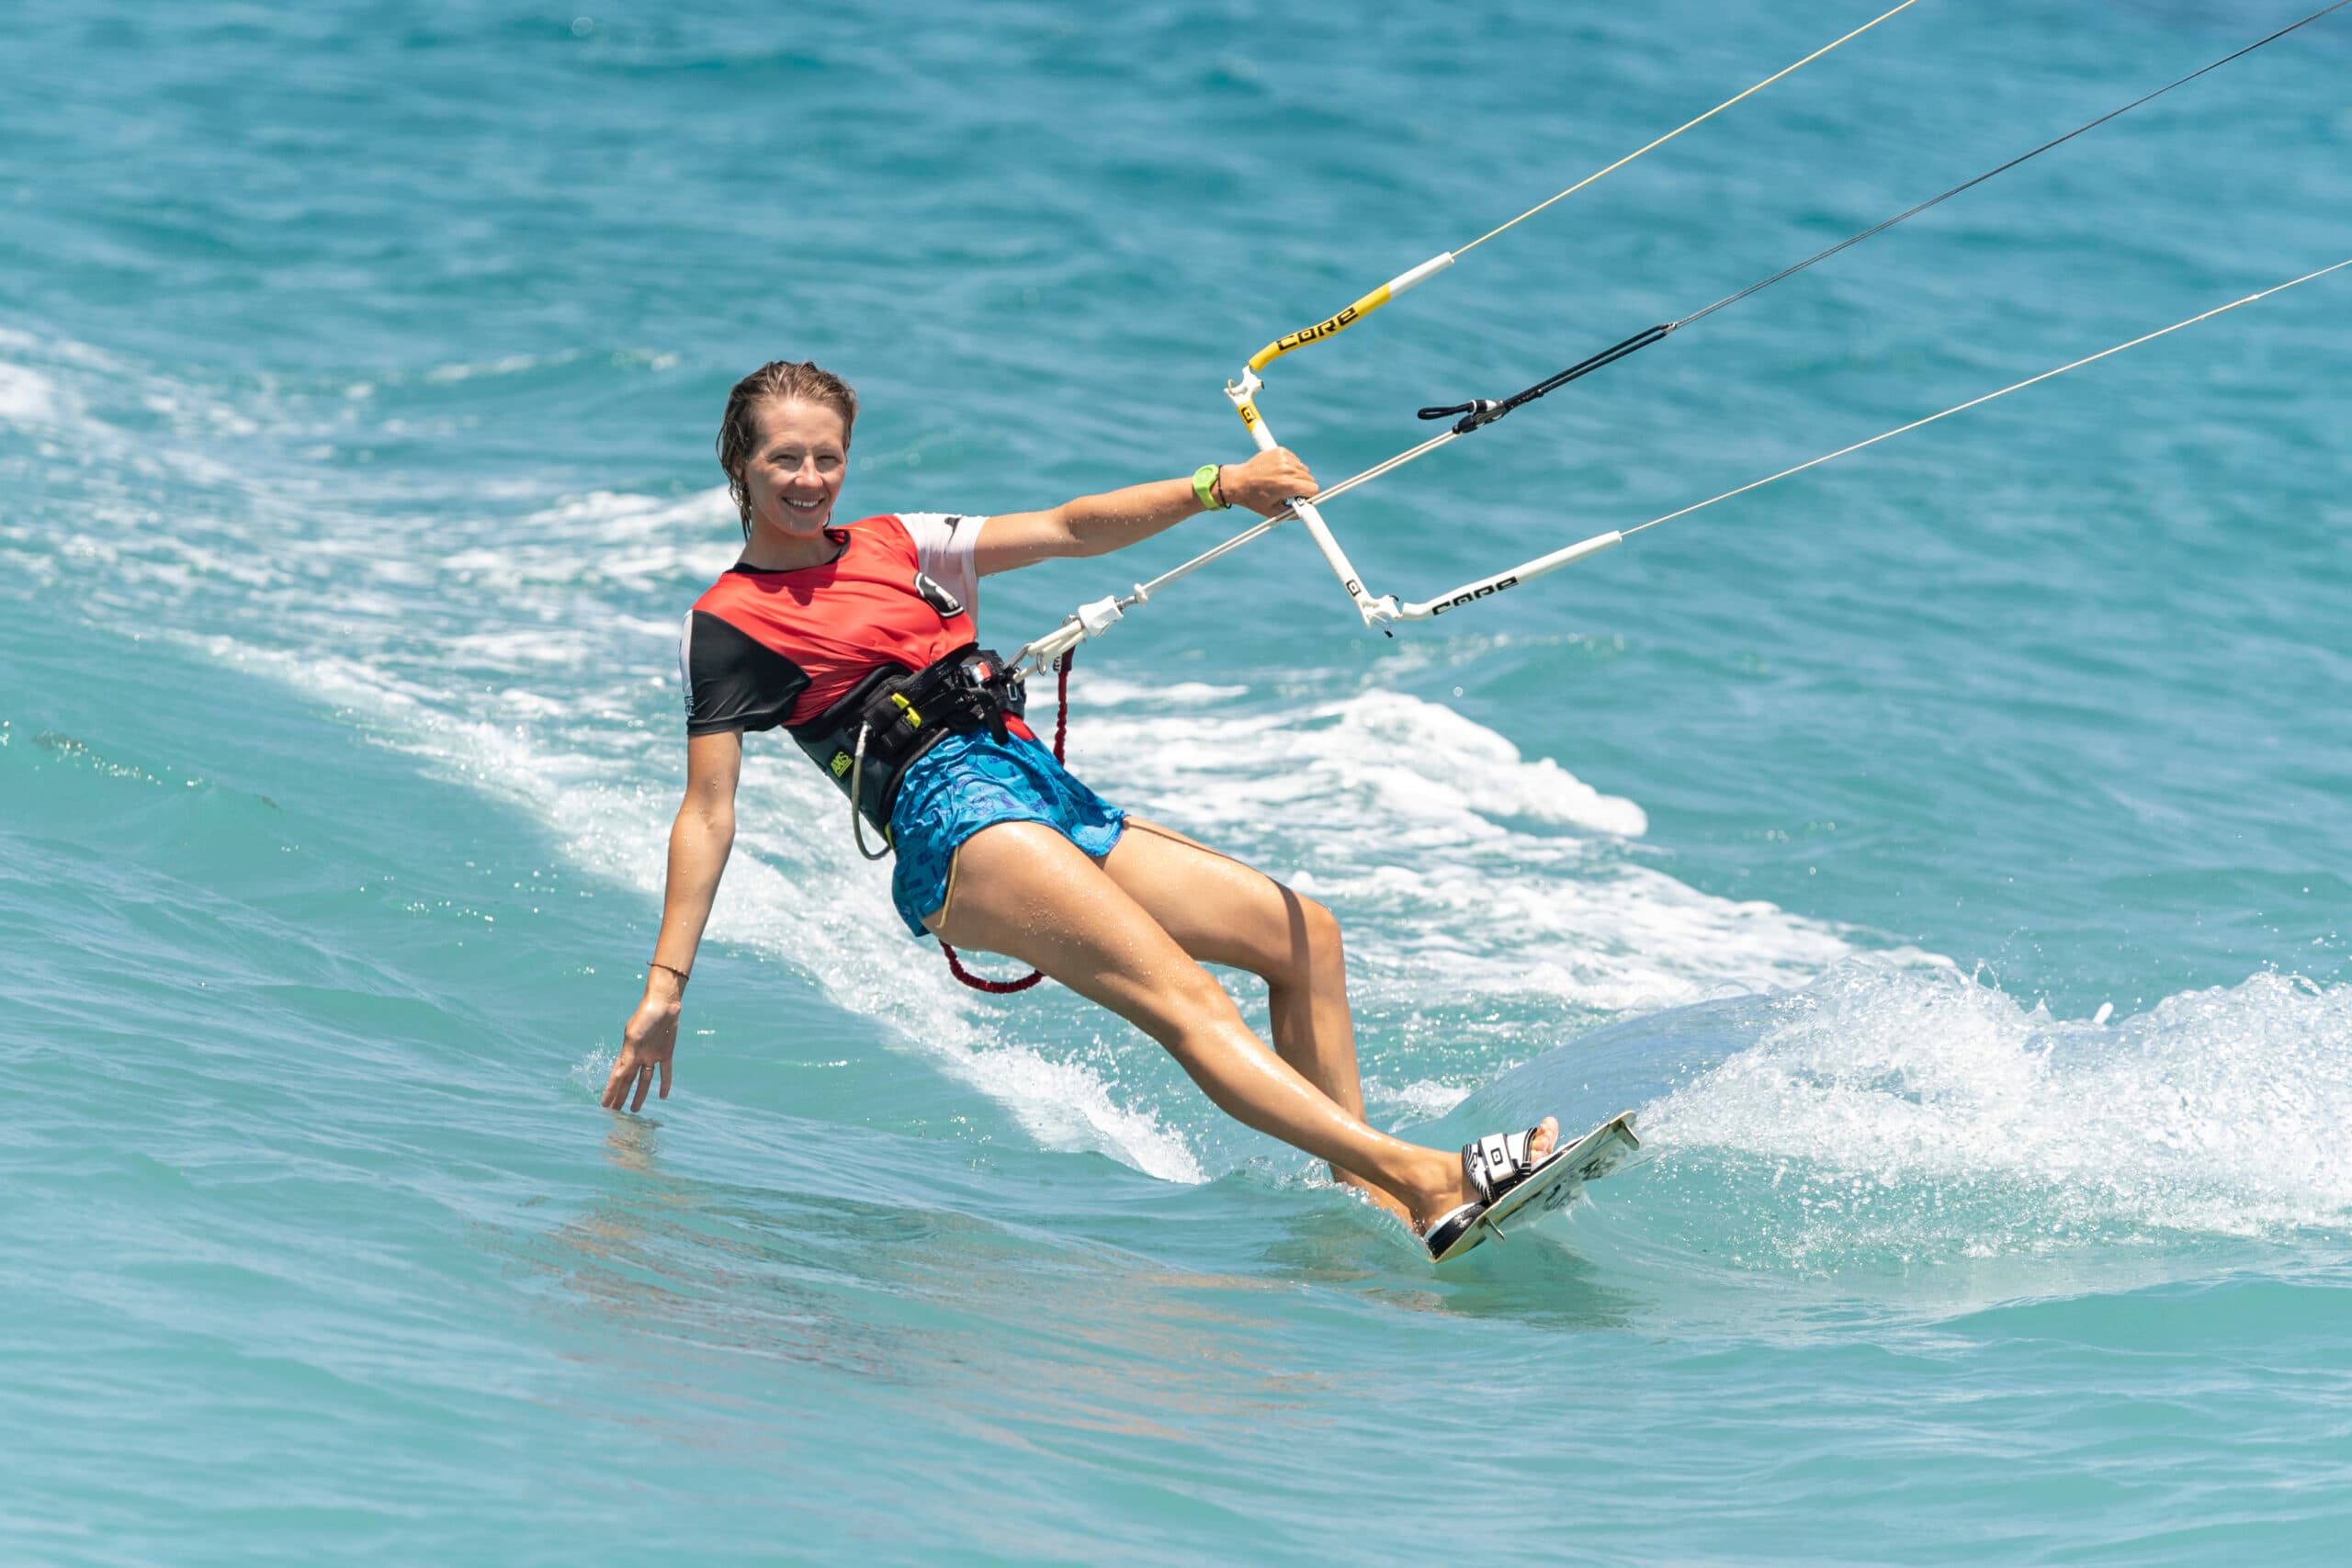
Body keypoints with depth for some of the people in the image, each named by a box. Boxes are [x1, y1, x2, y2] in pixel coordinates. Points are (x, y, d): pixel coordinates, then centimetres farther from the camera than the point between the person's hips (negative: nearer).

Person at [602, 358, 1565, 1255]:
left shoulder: (893, 548, 22)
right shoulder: (727, 625, 4)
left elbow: (1066, 530, 15)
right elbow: (708, 814, 0)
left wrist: (1216, 487, 1)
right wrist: (664, 985, -8)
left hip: (1047, 794, 9)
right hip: (954, 817, -9)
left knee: (1304, 935, 6)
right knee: (1185, 999, -25)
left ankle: (1366, 1197, 4)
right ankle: (1425, 1180, -38)